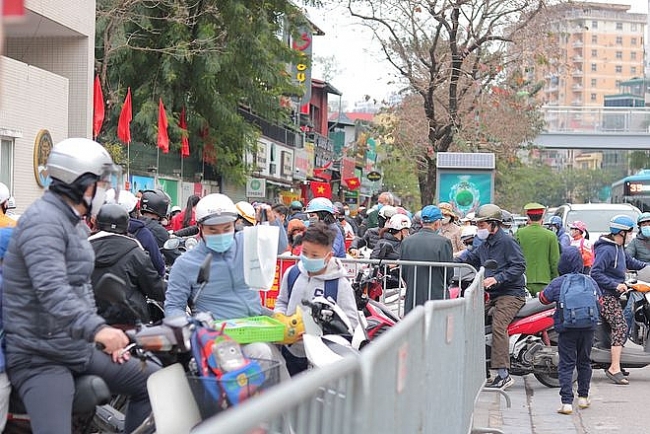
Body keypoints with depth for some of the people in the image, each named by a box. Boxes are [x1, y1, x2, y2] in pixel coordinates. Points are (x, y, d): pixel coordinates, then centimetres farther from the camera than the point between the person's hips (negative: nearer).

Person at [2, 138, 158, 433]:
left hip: (81, 349, 10)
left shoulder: (75, 224, 16)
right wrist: (96, 328, -44)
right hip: (41, 358, -10)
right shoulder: (43, 221, -18)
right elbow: (53, 290, -32)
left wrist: (105, 337, 15)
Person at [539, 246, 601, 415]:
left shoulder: (557, 283, -7)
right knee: (584, 362, 19)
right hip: (588, 329, 3)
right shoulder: (590, 281, 2)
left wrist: (539, 293, 28)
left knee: (566, 365, -1)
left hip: (566, 330, -3)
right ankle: (583, 397, 29)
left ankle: (567, 402, -8)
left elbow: (544, 298, 7)